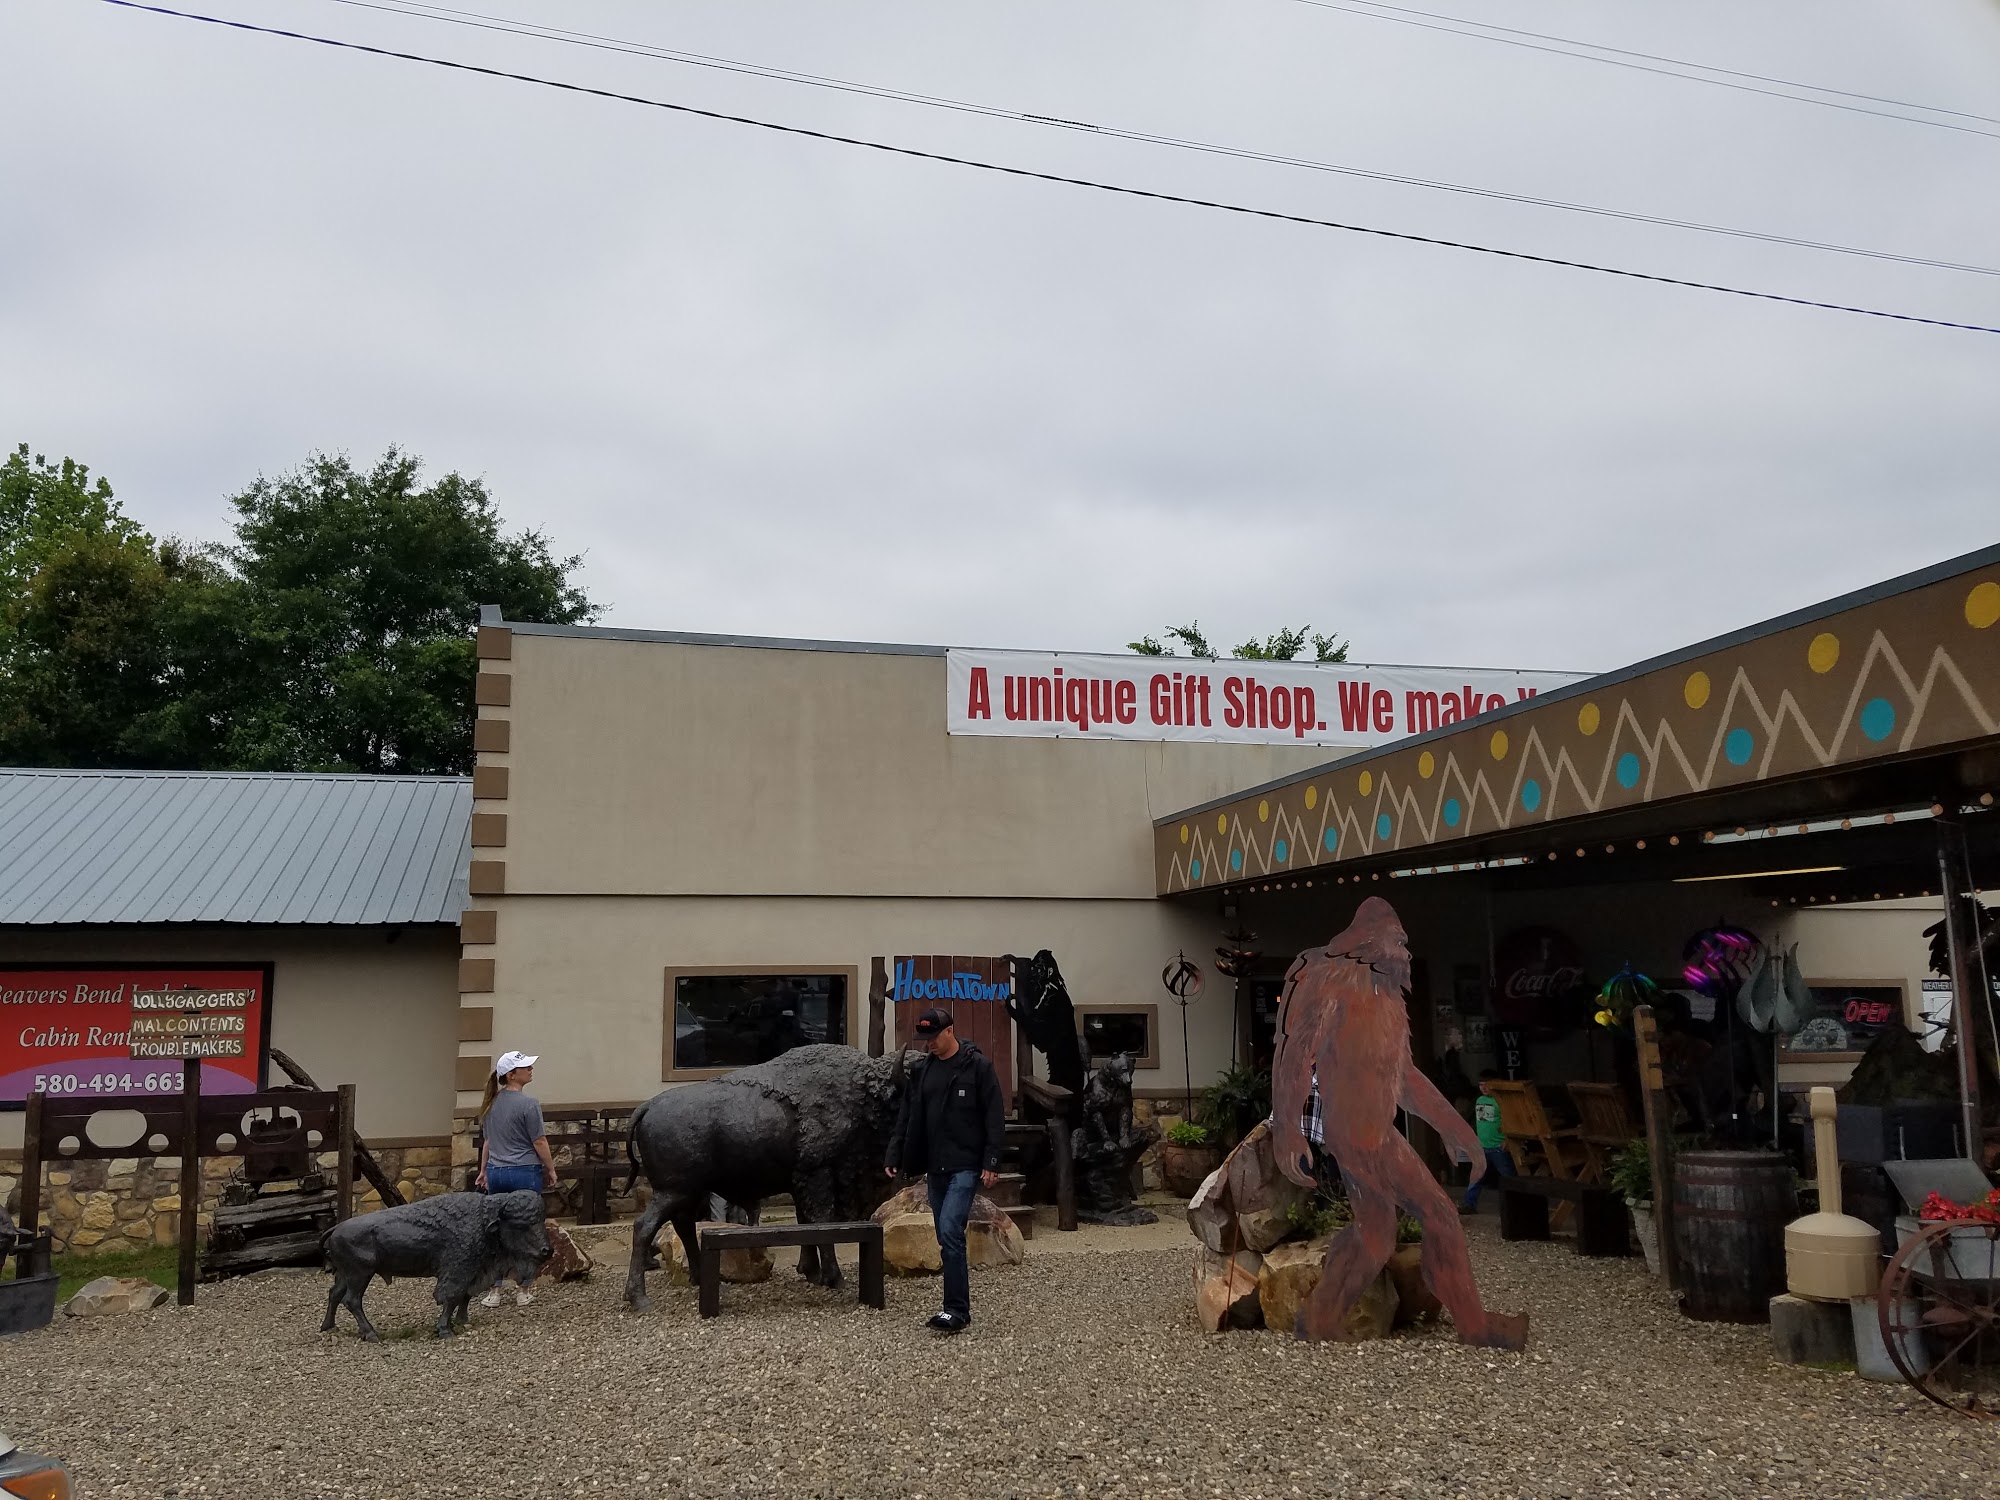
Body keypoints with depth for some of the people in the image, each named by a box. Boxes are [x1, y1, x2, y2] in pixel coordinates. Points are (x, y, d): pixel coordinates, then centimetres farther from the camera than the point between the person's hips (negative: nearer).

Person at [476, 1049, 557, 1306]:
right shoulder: (528, 1103, -15)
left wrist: (484, 1170, 24)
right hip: (525, 1173, -6)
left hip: (496, 1173, 6)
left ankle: (494, 1292, 14)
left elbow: (486, 1140, 15)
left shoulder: (492, 1103, 6)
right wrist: (551, 1169, 0)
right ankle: (523, 1292, 12)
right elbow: (539, 1142, -12)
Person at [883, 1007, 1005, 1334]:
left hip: (965, 1166, -6)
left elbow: (995, 1118, -8)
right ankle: (957, 1306, 19)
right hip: (935, 1168, 6)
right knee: (948, 1240, 10)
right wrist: (894, 1156, 4)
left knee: (950, 1233, -17)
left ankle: (957, 1310, -12)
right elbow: (906, 1117, 13)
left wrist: (991, 1163, -13)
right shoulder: (920, 1070, 10)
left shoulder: (978, 1066, -6)